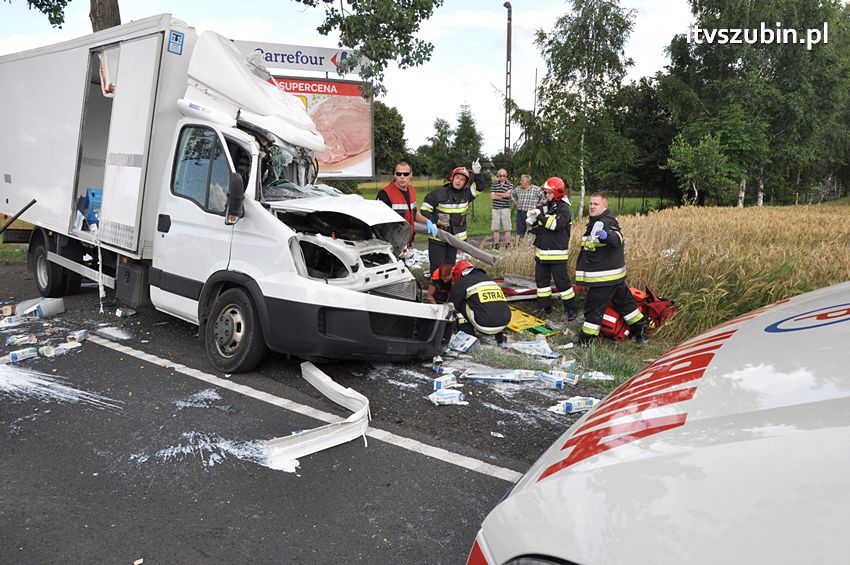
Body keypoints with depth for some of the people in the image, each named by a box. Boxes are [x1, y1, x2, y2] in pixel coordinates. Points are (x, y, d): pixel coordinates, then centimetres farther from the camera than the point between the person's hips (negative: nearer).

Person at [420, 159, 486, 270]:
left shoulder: (466, 195, 7)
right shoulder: (439, 193, -7)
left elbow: (479, 186, 4)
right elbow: (425, 208, -5)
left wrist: (477, 174, -12)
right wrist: (430, 223, -19)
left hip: (455, 238, 5)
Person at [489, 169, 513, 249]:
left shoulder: (510, 184, 3)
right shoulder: (494, 184, 8)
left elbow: (507, 194, -12)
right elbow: (492, 196, -2)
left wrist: (497, 193, -4)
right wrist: (503, 195, -7)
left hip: (505, 208, -2)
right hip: (496, 208, 2)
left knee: (507, 229, 0)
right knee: (495, 229, 4)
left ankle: (508, 245, 6)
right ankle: (496, 246, 11)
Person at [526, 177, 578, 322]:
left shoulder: (564, 209, -11)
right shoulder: (544, 206, 9)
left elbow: (556, 224, -27)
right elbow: (536, 224, 18)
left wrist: (540, 215, -24)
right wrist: (532, 219, -5)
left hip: (557, 254, -7)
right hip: (541, 251, 7)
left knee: (562, 281, -4)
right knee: (541, 279, 13)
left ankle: (571, 309, 7)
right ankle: (545, 306, 25)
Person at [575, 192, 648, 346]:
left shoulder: (606, 222, -17)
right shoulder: (596, 222, 16)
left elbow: (617, 239, -36)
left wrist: (606, 235, -57)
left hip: (605, 277, -11)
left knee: (593, 308, -5)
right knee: (624, 301, 19)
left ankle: (585, 342, 1)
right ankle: (640, 331, 29)